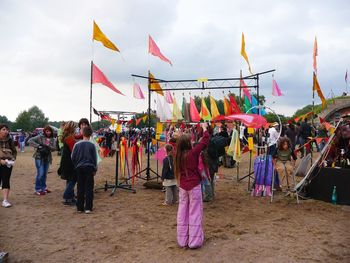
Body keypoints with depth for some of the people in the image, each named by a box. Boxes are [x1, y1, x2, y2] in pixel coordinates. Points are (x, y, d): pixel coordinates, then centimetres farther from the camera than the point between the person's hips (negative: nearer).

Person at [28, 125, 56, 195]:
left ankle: (43, 188, 30)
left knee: (45, 174, 15)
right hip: (39, 157, -5)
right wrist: (38, 146, -19)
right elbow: (30, 141, -11)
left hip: (47, 158, 5)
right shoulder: (40, 137, -6)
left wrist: (47, 146, -24)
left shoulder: (52, 139, 5)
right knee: (40, 174, -7)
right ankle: (38, 190, 4)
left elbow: (54, 148, -6)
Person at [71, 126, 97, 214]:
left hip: (79, 168, 2)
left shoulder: (77, 144, -3)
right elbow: (95, 158, -1)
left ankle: (80, 207, 15)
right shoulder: (92, 145, -7)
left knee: (80, 188, 10)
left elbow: (73, 158, 3)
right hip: (89, 168, -2)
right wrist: (95, 169, 9)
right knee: (89, 188, 3)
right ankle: (88, 208, 2)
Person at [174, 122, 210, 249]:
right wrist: (204, 128, 7)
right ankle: (194, 241, 7)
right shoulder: (193, 152, -14)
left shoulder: (178, 155, -2)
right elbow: (205, 141, -7)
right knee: (195, 213, 4)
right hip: (194, 185, -5)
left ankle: (182, 240, 20)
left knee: (182, 212, 12)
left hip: (182, 186, 5)